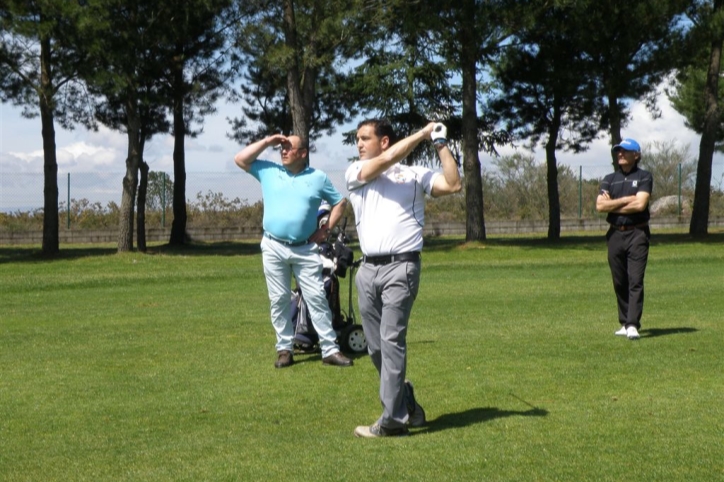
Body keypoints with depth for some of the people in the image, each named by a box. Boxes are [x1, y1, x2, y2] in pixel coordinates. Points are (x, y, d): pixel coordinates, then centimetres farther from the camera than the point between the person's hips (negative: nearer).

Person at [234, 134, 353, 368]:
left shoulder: (318, 177, 5)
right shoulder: (268, 171, 7)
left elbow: (340, 202, 12)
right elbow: (240, 159, 2)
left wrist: (326, 229, 2)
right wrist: (267, 142, -2)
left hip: (305, 249, -1)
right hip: (274, 247, 1)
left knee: (317, 298, -2)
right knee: (279, 300, 4)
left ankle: (330, 350, -1)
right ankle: (285, 348, 12)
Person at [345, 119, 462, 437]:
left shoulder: (415, 174, 11)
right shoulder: (355, 173, 14)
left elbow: (454, 185, -1)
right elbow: (386, 159, -4)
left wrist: (441, 145, 2)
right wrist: (423, 133, 1)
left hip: (401, 267, -4)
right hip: (368, 269, 4)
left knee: (392, 340, -12)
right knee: (375, 347, 7)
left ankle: (392, 420, -11)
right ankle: (406, 405, 22)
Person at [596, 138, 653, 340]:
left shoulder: (644, 177, 3)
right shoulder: (610, 179, 14)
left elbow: (640, 204, -12)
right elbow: (600, 205, -1)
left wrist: (612, 206, -5)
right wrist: (626, 199, -7)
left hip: (637, 234, -4)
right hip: (615, 234, 4)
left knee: (635, 281, -11)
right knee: (619, 283, 6)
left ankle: (633, 325, -16)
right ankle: (624, 323, 14)